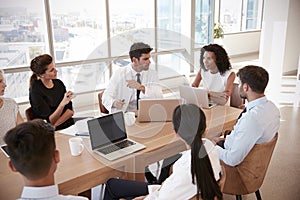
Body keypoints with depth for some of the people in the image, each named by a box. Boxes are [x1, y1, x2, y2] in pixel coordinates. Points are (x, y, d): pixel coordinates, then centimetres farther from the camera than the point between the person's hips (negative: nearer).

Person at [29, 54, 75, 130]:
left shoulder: (58, 83, 7)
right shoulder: (35, 90, -11)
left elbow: (70, 110, 3)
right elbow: (49, 121, -14)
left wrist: (55, 124, -13)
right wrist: (62, 103, -30)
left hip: (69, 124, 6)